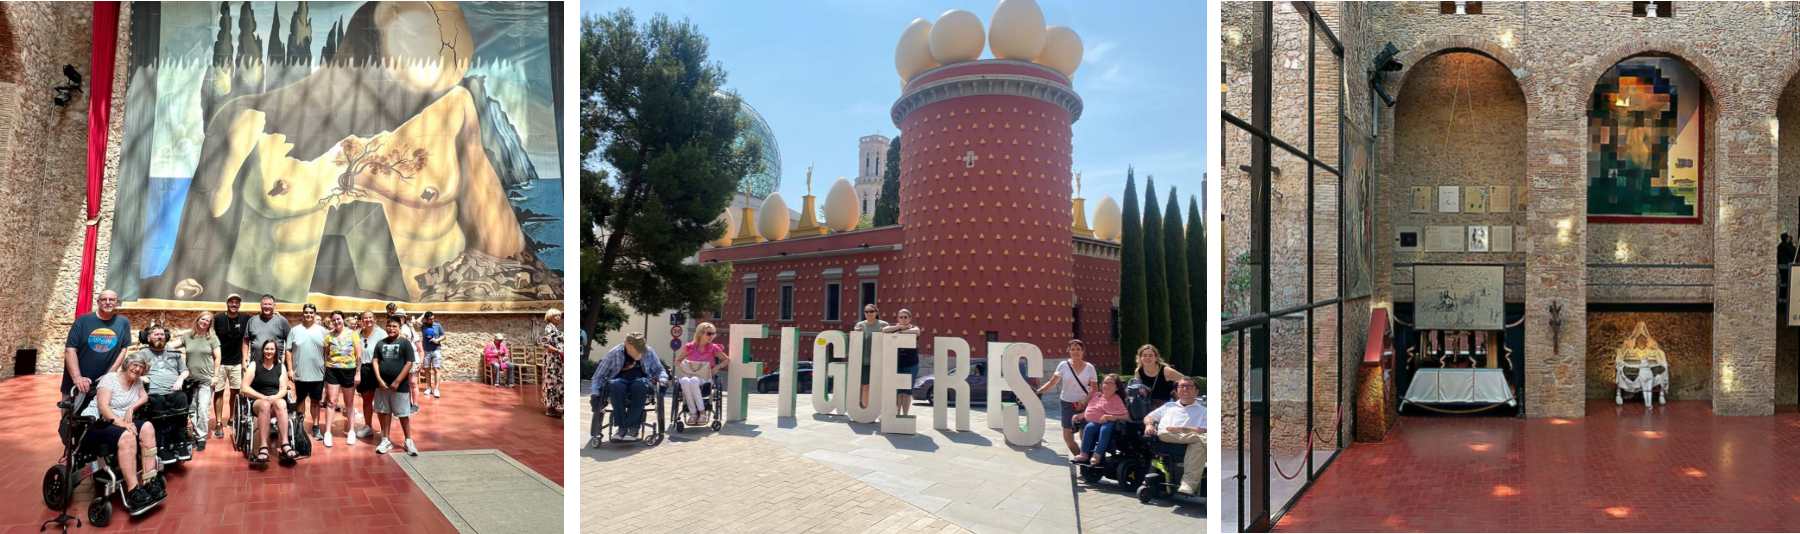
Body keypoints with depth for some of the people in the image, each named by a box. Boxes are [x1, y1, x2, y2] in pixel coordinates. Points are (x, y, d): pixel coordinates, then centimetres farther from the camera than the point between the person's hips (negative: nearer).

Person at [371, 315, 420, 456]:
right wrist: (379, 379, -9)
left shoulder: (405, 343, -4)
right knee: (384, 413, 10)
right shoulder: (381, 343, 7)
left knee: (404, 414, 1)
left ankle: (409, 441, 10)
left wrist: (397, 382, -13)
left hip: (400, 385, -4)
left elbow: (409, 364, -9)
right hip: (382, 384, 4)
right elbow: (376, 361, 5)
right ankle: (386, 440, 20)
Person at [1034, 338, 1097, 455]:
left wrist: (1085, 402, -13)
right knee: (1067, 435, -3)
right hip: (1067, 403, 0)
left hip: (1083, 404, 0)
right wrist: (1038, 391, -12)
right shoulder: (1063, 365, -2)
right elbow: (1052, 382, -1)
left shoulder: (1089, 368, 0)